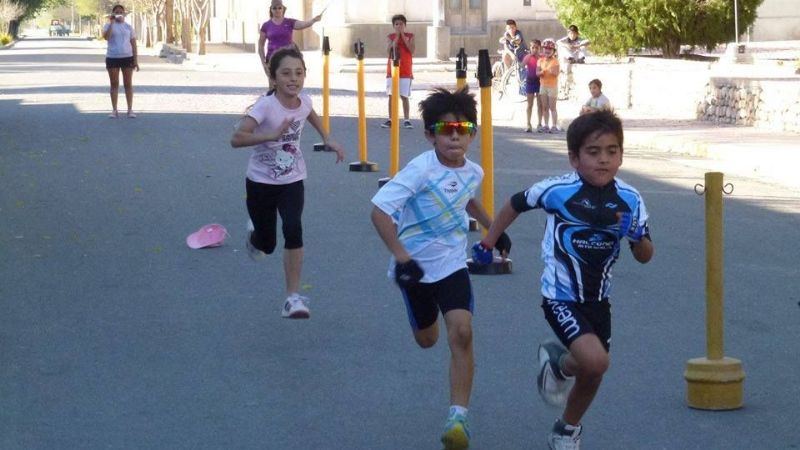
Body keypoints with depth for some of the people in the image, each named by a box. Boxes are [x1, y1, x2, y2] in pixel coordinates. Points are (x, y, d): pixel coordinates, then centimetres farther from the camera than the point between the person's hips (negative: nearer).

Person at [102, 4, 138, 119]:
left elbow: (133, 44, 6)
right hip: (112, 58, -1)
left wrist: (136, 60, 0)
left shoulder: (128, 27, 7)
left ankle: (130, 109, 6)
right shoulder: (108, 25, 3)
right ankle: (114, 110, 7)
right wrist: (112, 23, -19)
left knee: (128, 84, 3)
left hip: (127, 57, 1)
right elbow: (106, 37, -18)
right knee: (114, 84, 3)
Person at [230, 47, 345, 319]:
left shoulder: (304, 101, -7)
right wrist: (273, 135, -47)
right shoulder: (266, 106, -24)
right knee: (266, 245, 10)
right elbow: (236, 139, -38)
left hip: (292, 181, 3)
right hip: (261, 182, -3)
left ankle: (293, 297, -14)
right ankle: (255, 235, 49)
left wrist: (327, 139, 12)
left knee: (293, 230, -23)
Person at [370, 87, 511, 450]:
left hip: (452, 264, 2)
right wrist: (401, 257, -32)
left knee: (461, 331, -19)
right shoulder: (421, 170, -23)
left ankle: (458, 417, -17)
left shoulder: (473, 172, -4)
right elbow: (380, 211, -28)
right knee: (427, 339, 17)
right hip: (415, 267, -2)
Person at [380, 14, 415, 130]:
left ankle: (406, 120, -1)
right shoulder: (390, 37, 6)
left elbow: (412, 50, -11)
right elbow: (389, 50, -11)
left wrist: (403, 36, -12)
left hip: (405, 72, -1)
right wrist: (397, 36, -12)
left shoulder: (410, 36, 4)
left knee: (404, 96, -3)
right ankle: (390, 119, 7)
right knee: (391, 96, 2)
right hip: (392, 71, 1)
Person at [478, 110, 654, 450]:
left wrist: (637, 236, -24)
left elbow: (645, 257, -2)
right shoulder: (557, 191, -16)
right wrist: (489, 241, 8)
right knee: (595, 361, -24)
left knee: (592, 373, 17)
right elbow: (517, 203, 2)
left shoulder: (629, 200, -7)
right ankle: (558, 363, 10)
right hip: (561, 298, -5)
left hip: (598, 299, 5)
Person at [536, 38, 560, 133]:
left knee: (552, 107, -4)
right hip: (543, 85, 5)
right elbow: (537, 72, 2)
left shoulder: (555, 61, -7)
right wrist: (541, 73, -19)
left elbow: (556, 74, -13)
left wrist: (552, 72, -35)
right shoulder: (540, 60, 7)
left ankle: (555, 126, -1)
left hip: (552, 86, -5)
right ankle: (546, 126, 13)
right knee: (544, 107, 7)